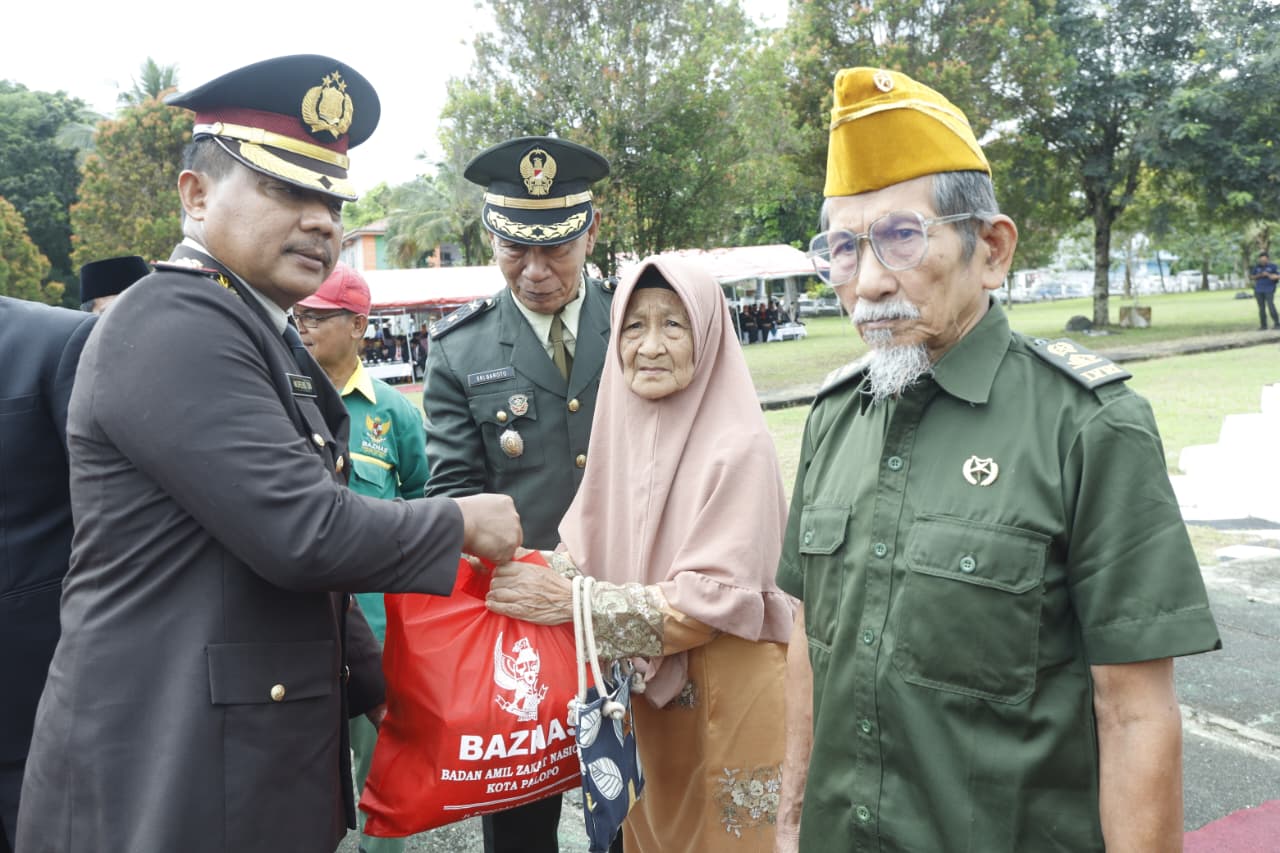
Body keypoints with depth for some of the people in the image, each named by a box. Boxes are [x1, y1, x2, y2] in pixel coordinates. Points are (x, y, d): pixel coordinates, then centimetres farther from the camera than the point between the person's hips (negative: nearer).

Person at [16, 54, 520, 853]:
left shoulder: (260, 335, 12)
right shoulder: (172, 327, -18)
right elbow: (303, 532, -26)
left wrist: (377, 682, 14)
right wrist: (462, 522, -11)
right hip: (167, 784, -9)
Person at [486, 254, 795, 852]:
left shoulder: (738, 446, -19)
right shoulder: (623, 429, -1)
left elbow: (712, 601, -21)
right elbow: (584, 550, 3)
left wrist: (574, 601, -25)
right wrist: (523, 567, -16)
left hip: (730, 696, -5)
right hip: (648, 692, 6)